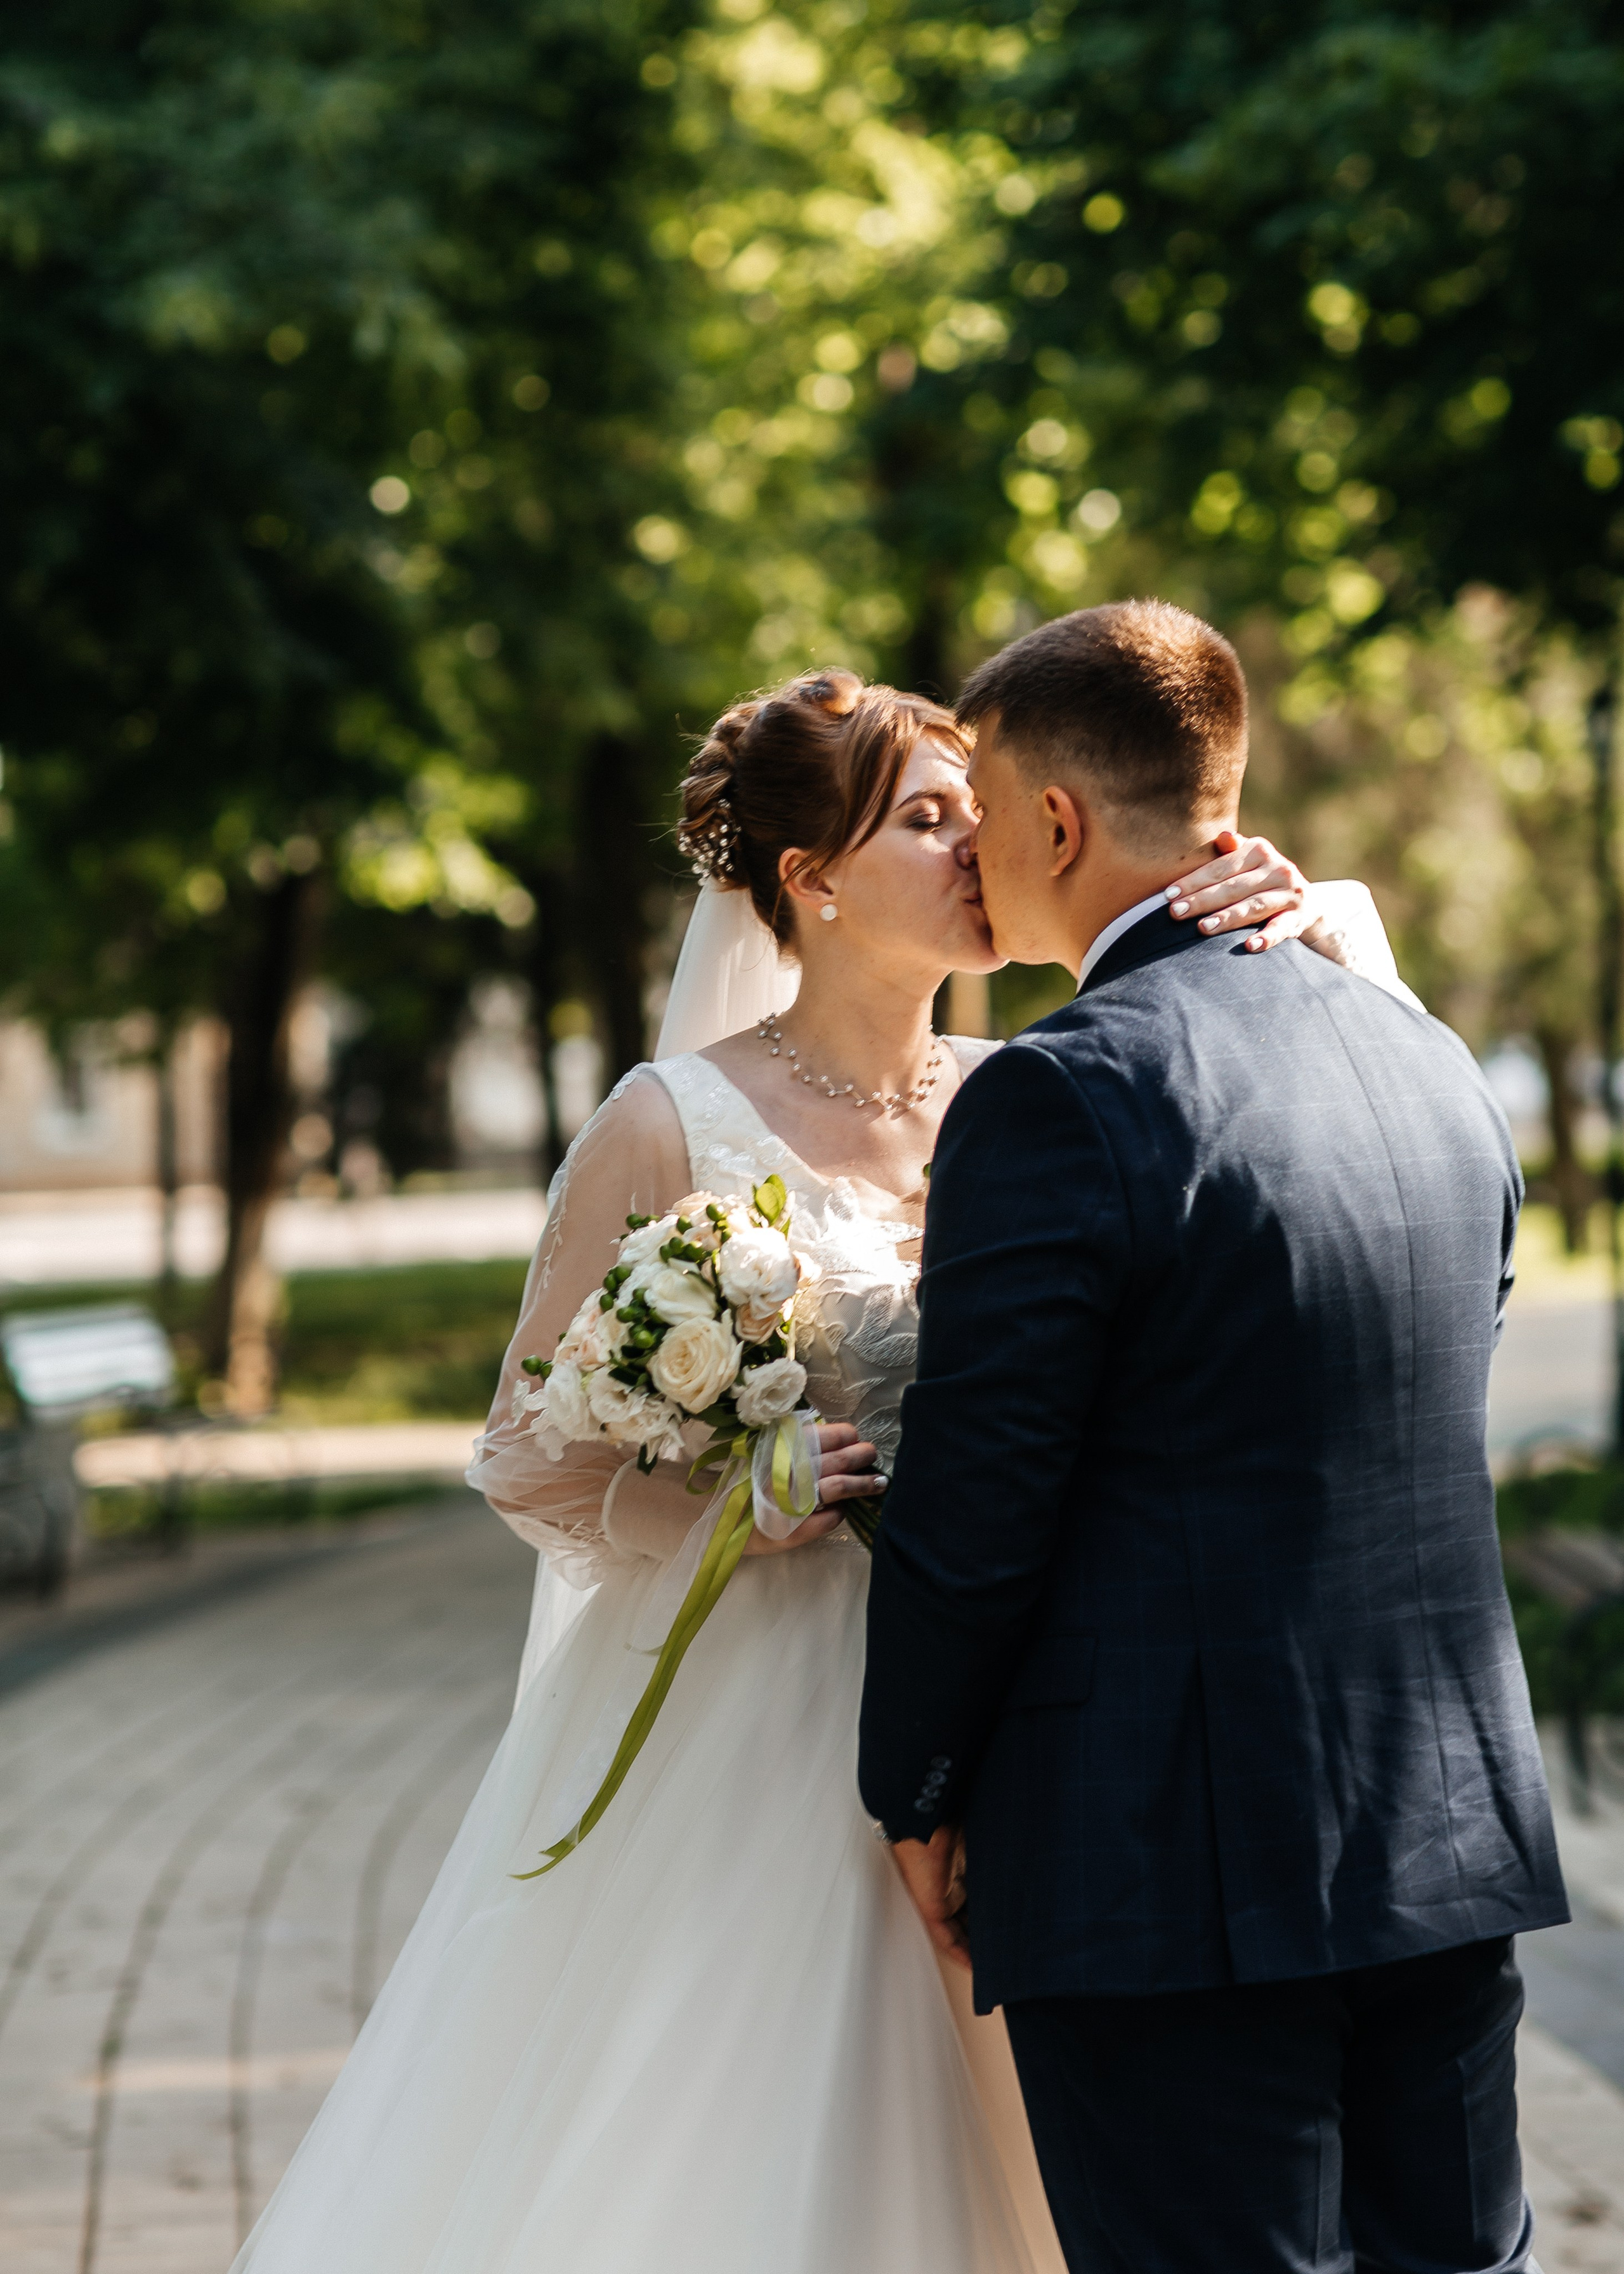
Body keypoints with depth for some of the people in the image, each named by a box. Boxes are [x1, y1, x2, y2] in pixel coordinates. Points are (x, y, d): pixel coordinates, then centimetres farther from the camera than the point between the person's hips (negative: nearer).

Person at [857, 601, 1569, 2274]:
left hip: (1177, 1869, -7)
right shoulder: (1432, 1062, 9)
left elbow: (972, 1507, -14)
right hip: (1455, 1832, 7)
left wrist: (914, 1798, 0)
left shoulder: (1058, 1099, -15)